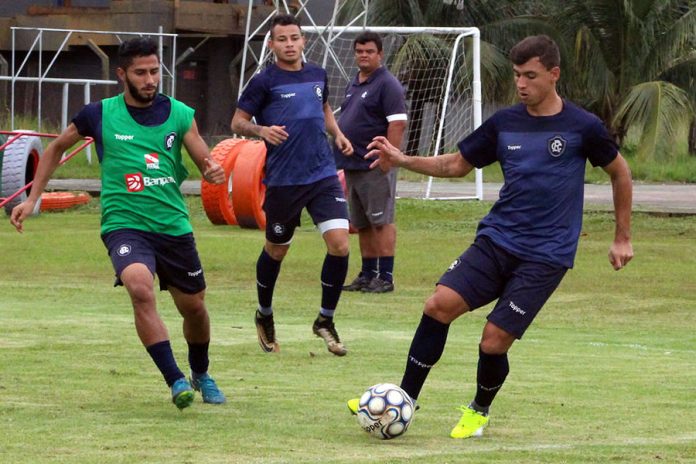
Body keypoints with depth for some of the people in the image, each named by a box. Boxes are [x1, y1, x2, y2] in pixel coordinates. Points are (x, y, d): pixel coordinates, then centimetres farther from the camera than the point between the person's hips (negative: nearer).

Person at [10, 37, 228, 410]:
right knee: (141, 288, -31)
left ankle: (200, 374, 44)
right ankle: (175, 380, -28)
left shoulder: (179, 114, 1)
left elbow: (205, 161, 2)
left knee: (193, 307, 14)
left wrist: (214, 171, -23)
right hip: (124, 224, -3)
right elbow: (56, 148, 14)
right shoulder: (100, 115, -1)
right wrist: (32, 199, 11)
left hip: (174, 225, 3)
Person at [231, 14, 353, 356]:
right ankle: (264, 316, 36)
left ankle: (325, 321, 5)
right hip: (283, 181, -3)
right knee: (276, 250, 11)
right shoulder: (264, 81, -6)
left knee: (340, 244, -11)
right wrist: (261, 130, -23)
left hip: (323, 175, 3)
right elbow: (237, 122, -3)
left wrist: (337, 133, 9)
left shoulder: (317, 75, 8)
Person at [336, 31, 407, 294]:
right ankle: (367, 275, 18)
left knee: (381, 221, -8)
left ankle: (385, 277, -8)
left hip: (375, 167, -9)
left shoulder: (387, 85, -9)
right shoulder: (354, 85, 18)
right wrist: (343, 159, 19)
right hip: (353, 165, 9)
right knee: (362, 224, 12)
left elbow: (397, 123, -16)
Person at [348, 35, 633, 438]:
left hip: (546, 256, -4)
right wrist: (403, 161, 2)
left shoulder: (582, 127, -6)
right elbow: (457, 164, 16)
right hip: (496, 240, 4)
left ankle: (479, 412, 19)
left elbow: (621, 173, 8)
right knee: (440, 304, -15)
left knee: (494, 340, -11)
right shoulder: (504, 123, 6)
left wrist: (623, 238, 11)